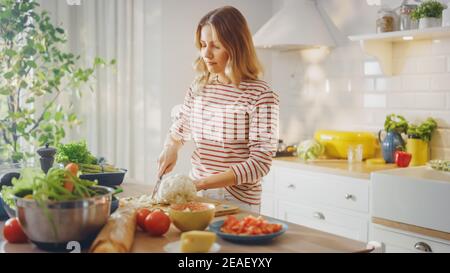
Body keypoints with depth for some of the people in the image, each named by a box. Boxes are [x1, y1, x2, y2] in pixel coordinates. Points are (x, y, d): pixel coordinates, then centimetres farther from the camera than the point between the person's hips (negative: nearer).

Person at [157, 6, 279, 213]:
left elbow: (260, 162, -16)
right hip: (197, 195, 4)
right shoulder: (198, 87, 4)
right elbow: (179, 130, 20)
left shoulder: (261, 95, -13)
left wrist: (201, 183, -21)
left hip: (239, 202, -4)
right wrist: (171, 147, -3)